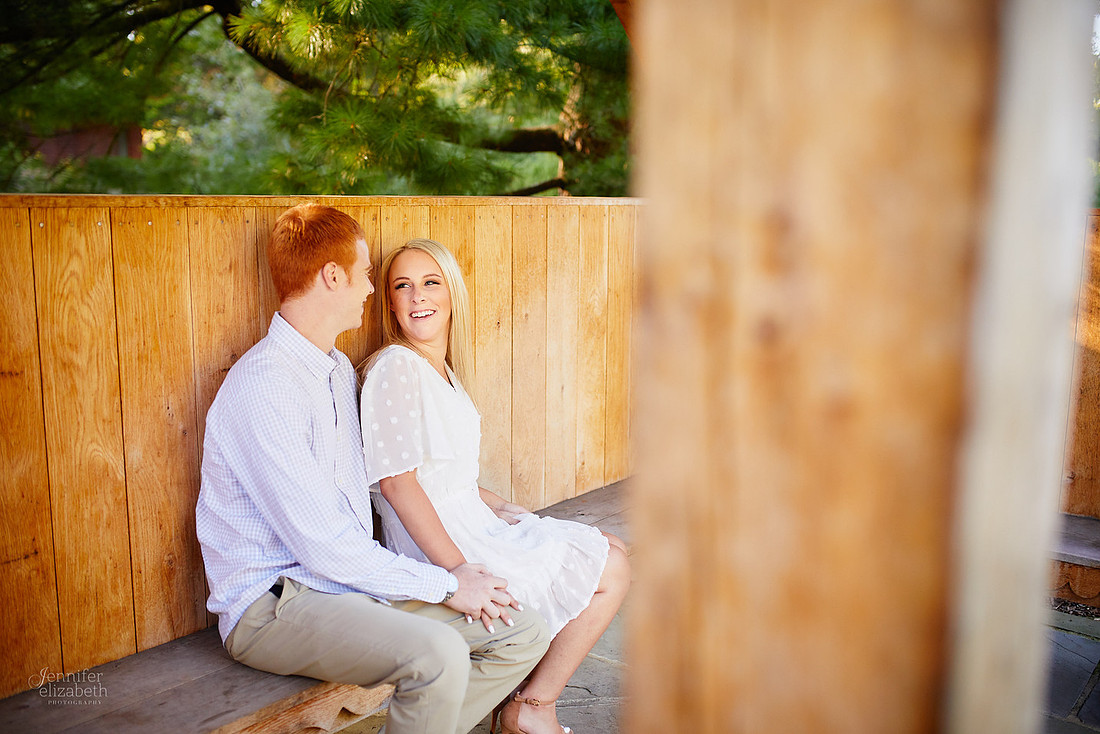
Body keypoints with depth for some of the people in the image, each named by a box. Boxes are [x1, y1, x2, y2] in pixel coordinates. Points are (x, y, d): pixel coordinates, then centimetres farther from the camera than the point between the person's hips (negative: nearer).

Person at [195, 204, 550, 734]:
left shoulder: (339, 369, 14)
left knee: (524, 634, -2)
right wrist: (444, 585, -13)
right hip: (272, 605, -9)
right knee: (437, 653, -33)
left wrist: (454, 575, 2)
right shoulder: (262, 387, -18)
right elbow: (323, 546, -21)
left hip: (352, 578, 9)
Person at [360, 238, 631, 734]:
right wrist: (461, 572, -24)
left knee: (612, 550, 12)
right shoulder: (395, 366, -16)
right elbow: (397, 481, -21)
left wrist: (498, 507, 7)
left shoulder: (442, 369, 13)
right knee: (612, 572, -4)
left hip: (471, 522, 9)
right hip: (438, 543, -9)